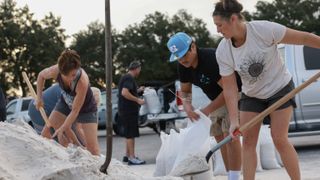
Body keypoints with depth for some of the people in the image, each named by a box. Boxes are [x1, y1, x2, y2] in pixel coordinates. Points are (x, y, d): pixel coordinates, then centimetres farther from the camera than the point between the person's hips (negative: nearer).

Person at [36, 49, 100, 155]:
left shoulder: (82, 81, -42)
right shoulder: (55, 71, -30)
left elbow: (75, 111, -34)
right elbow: (41, 76, -3)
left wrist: (61, 129, -32)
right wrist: (39, 98, -8)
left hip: (86, 108, -5)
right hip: (65, 102, 5)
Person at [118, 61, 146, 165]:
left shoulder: (125, 77, 17)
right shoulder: (129, 78, -14)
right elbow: (124, 93, -27)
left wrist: (138, 90, 22)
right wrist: (137, 100, -22)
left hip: (125, 110, 11)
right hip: (129, 111, -11)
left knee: (129, 135, 18)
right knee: (130, 134, -9)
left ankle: (128, 156, 25)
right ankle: (132, 158, -8)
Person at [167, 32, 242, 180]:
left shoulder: (211, 58, -32)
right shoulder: (183, 66, -7)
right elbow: (185, 91, 4)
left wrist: (208, 110, -31)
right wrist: (187, 105, -19)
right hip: (217, 99, 8)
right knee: (219, 138, 5)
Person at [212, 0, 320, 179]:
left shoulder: (264, 29, -28)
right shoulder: (223, 52, -17)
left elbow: (304, 38, -20)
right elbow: (230, 88, -15)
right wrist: (234, 121, -22)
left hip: (280, 88, -4)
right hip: (252, 95, 4)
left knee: (280, 139, -11)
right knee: (248, 141, -4)